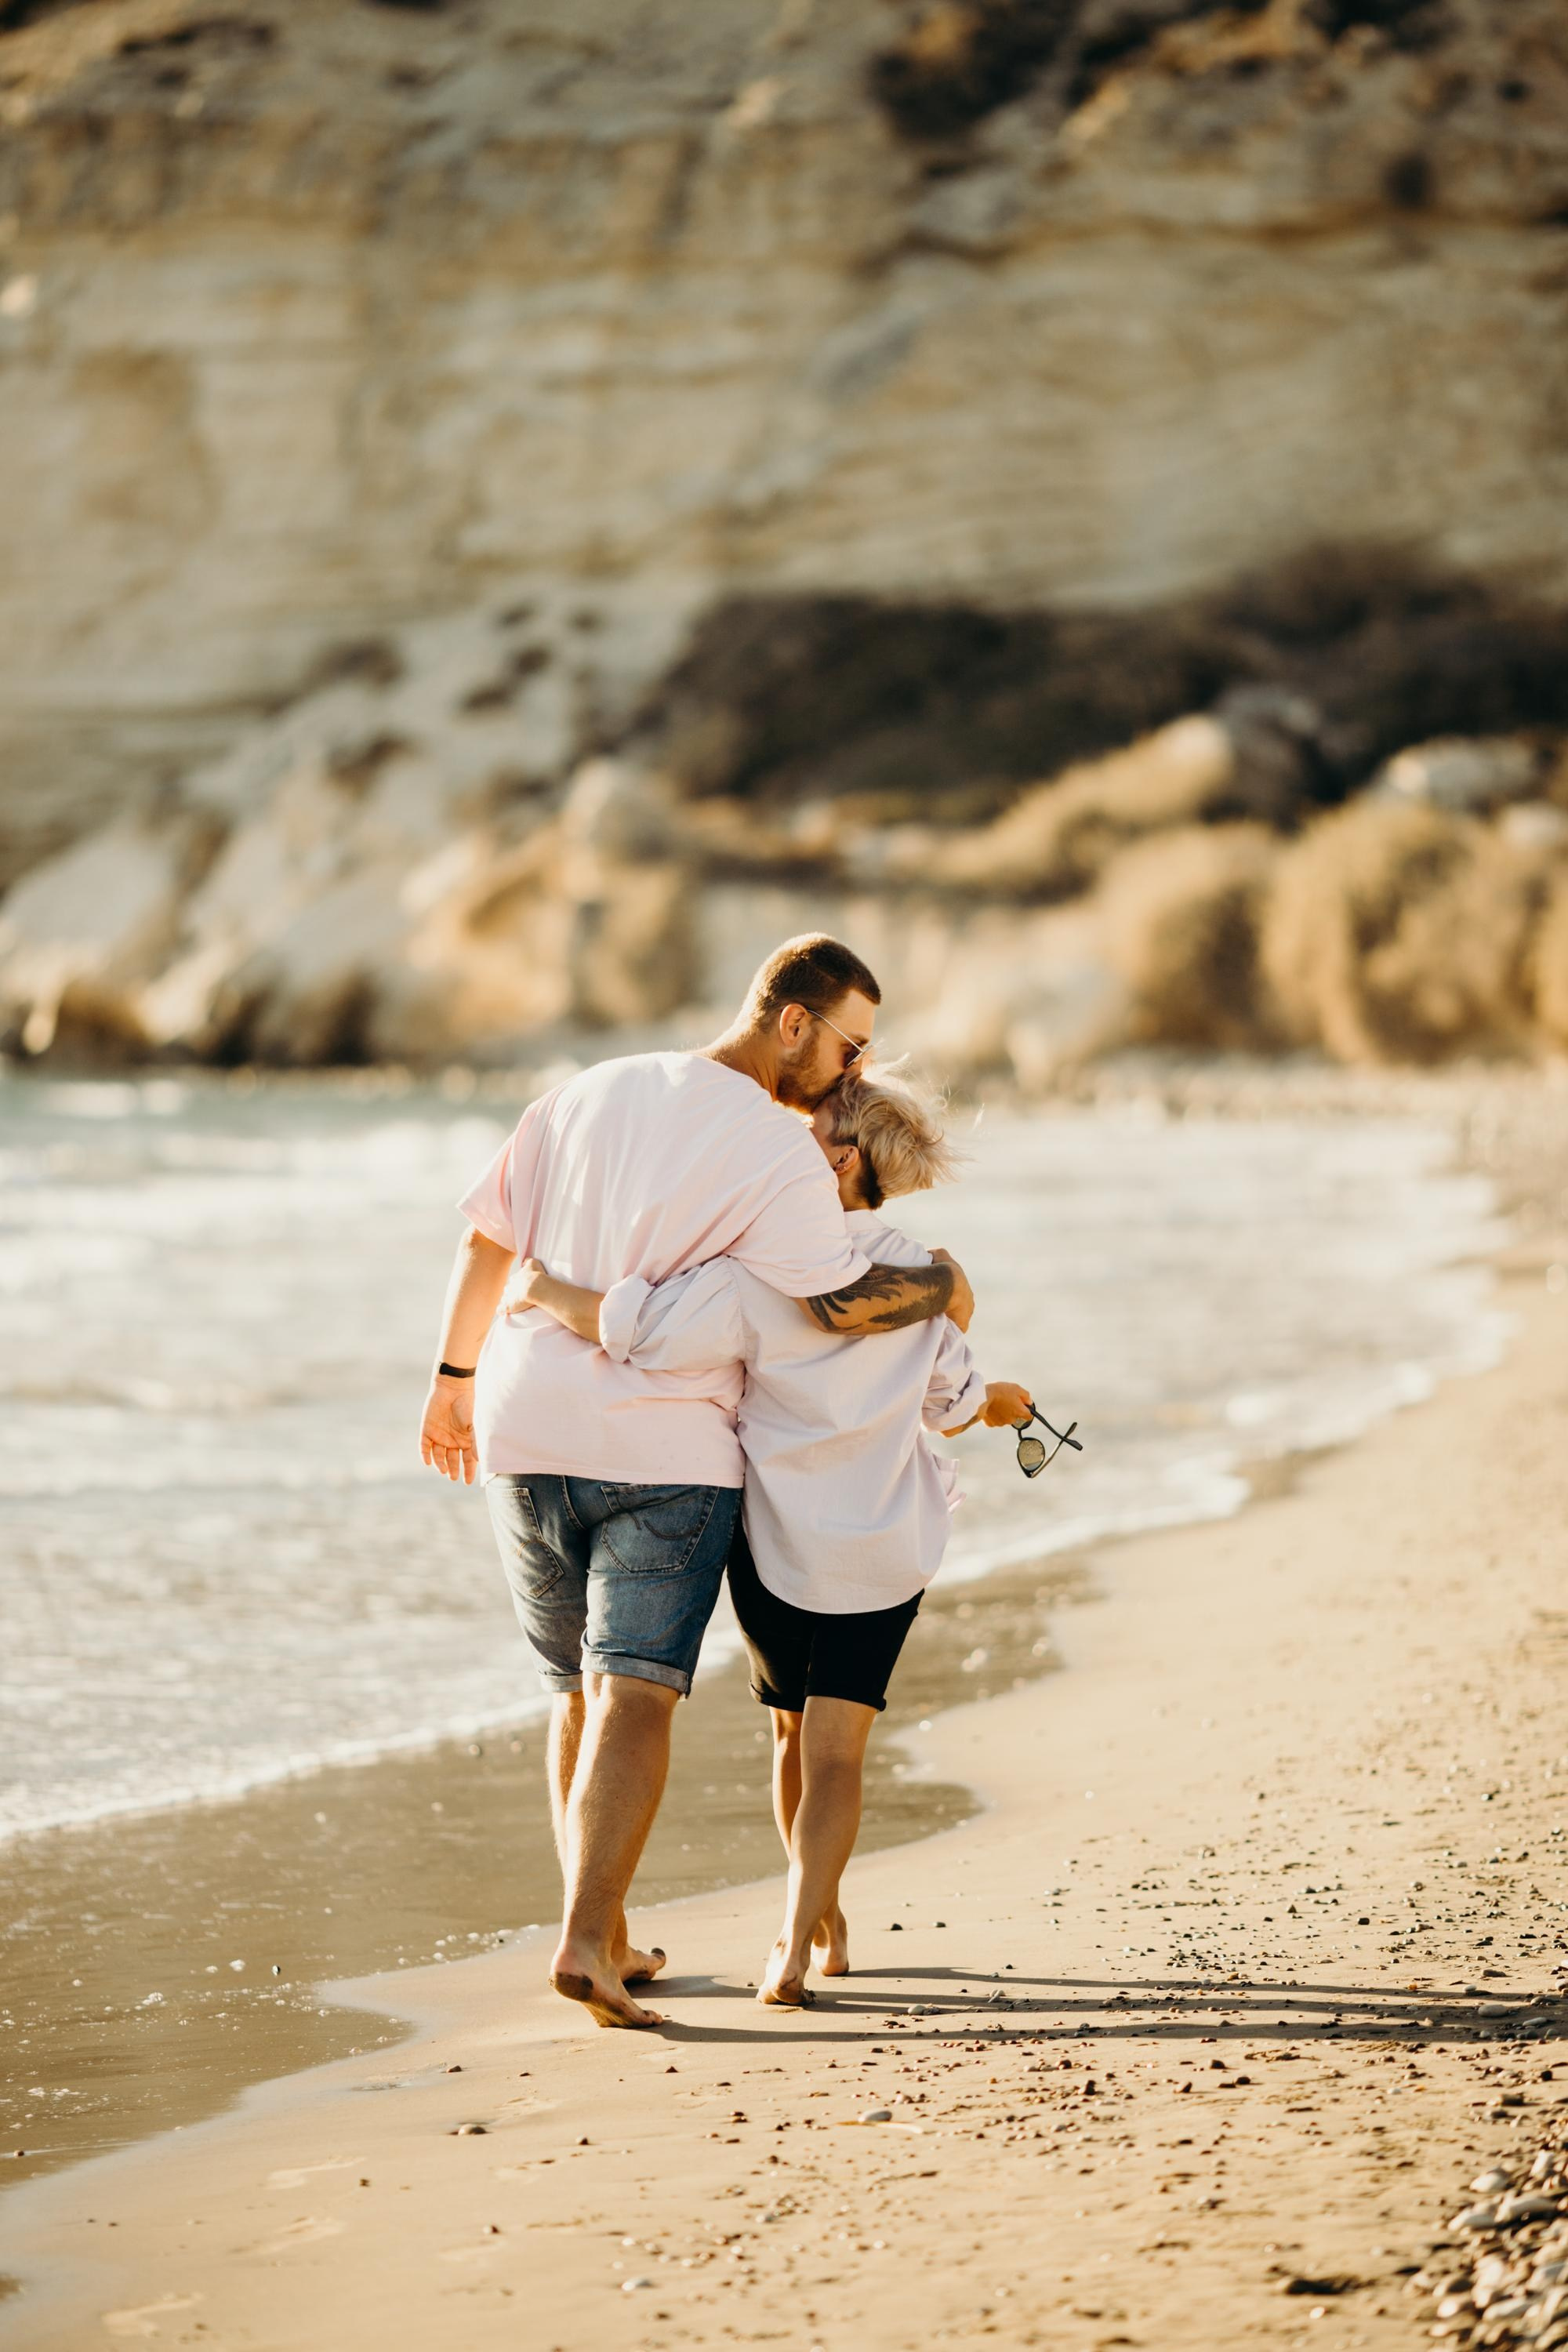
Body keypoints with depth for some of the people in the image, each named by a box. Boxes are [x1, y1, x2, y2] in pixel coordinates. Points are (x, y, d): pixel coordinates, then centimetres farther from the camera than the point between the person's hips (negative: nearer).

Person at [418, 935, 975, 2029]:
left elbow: (489, 1240, 17)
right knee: (635, 1697, -10)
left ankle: (608, 1938, 19)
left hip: (527, 1434, 6)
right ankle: (587, 1940, -24)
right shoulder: (777, 1152, -10)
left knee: (580, 1692, 17)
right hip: (664, 1452, -6)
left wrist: (454, 1378, 27)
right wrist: (940, 1286, -1)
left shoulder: (589, 1093, 11)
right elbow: (839, 1299, -21)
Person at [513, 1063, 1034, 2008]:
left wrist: (547, 1289, -10)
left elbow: (640, 1329, -28)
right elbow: (948, 1401, 12)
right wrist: (999, 1401, 36)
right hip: (884, 1548, 2)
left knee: (796, 1732, 18)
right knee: (836, 1750, 0)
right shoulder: (918, 1273, -1)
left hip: (778, 1540, -2)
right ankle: (799, 1946, -14)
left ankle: (818, 1921, 35)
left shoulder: (760, 1272, -17)